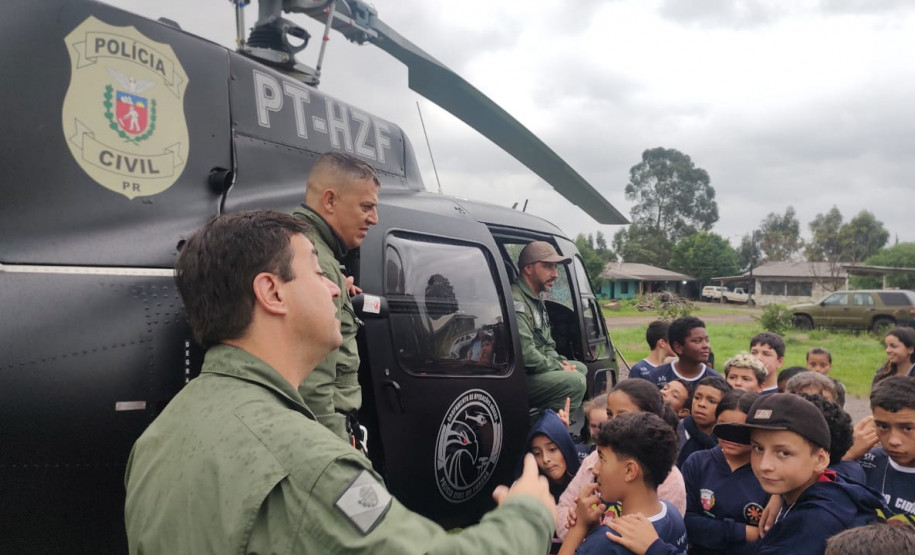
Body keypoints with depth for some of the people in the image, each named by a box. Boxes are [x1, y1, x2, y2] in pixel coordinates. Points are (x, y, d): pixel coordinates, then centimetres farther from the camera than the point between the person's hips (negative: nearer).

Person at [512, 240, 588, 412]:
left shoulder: (536, 300, 16)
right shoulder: (516, 301, -19)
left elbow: (547, 346, 23)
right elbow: (525, 355, -26)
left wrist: (560, 362, 3)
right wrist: (559, 368, -12)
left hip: (534, 370, 11)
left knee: (581, 368, 17)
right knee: (574, 381, -20)